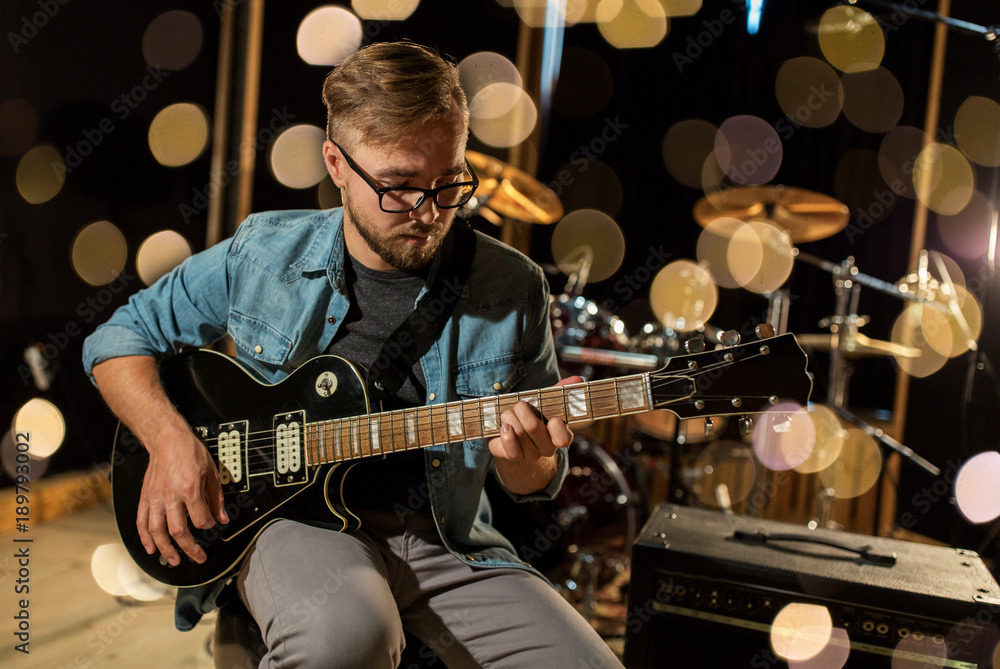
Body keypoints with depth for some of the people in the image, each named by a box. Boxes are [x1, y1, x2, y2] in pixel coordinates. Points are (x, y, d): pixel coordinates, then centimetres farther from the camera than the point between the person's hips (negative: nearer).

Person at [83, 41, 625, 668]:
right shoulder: (264, 254, -2)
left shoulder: (515, 288, -3)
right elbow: (120, 335, 10)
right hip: (288, 515, -1)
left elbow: (540, 481, 8)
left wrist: (524, 458, -18)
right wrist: (170, 440, -8)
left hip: (442, 536, 2)